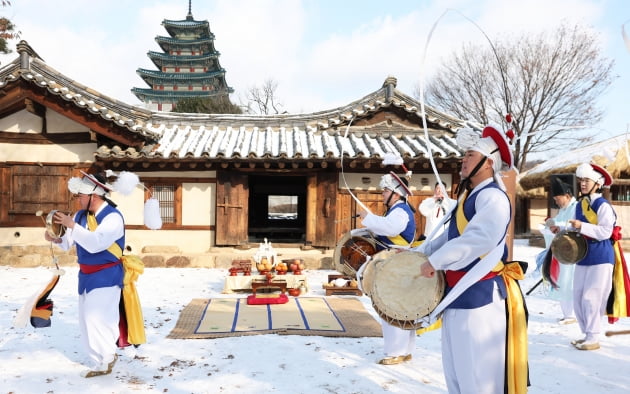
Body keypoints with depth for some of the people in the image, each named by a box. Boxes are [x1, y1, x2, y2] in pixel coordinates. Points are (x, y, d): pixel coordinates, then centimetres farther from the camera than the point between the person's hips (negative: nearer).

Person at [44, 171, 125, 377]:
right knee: (87, 320, 14)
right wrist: (56, 238, -15)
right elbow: (68, 242, 6)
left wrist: (72, 225, -31)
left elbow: (95, 243, -33)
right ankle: (100, 362, 30)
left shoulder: (113, 217, -20)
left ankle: (105, 358, 13)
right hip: (86, 275, 8)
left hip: (105, 276, -8)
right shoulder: (81, 215, 2)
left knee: (96, 318, -9)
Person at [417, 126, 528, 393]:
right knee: (457, 370, 20)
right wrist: (416, 252, 14)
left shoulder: (493, 197, -15)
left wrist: (435, 261, -26)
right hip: (458, 293, 10)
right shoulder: (467, 195, 16)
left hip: (480, 295, -10)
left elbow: (480, 238, -31)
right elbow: (450, 236, 23)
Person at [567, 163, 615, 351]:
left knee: (591, 298, -8)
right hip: (583, 257, 8)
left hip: (600, 258, -8)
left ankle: (593, 339, 3)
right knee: (578, 298, 10)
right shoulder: (580, 204, 12)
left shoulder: (603, 205, -12)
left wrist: (582, 226, -27)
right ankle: (587, 334, 22)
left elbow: (605, 232, -21)